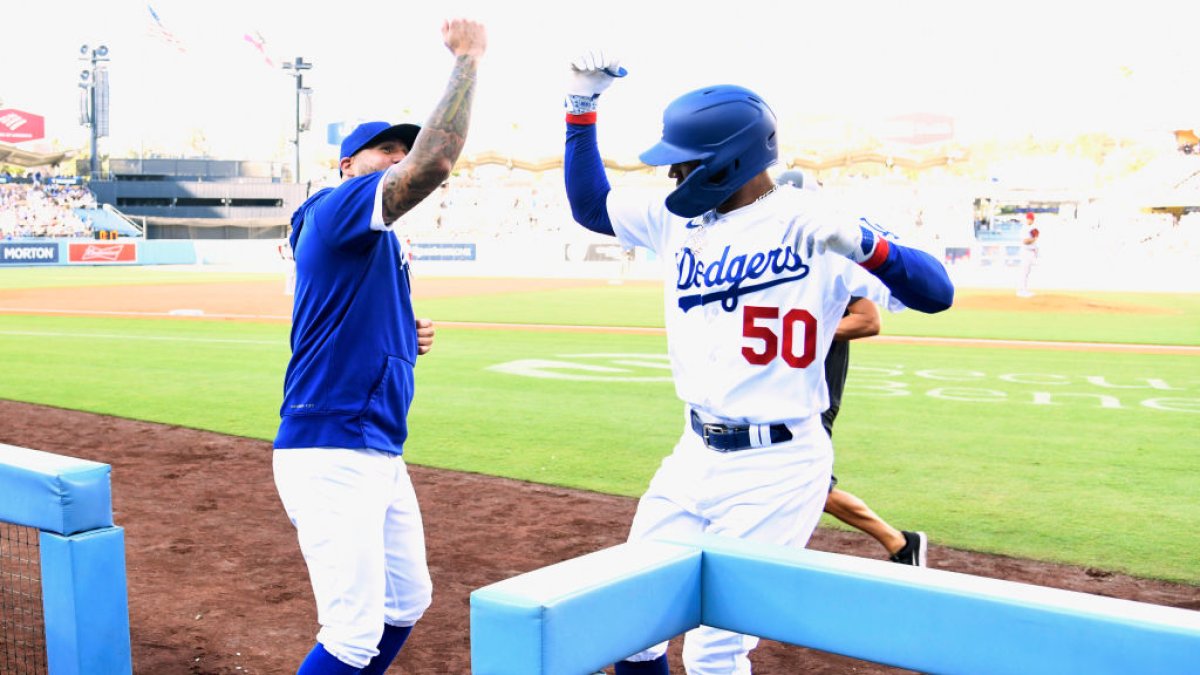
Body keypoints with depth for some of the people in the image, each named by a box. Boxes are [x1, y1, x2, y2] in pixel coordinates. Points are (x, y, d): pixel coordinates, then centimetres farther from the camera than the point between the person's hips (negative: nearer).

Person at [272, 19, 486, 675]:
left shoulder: (385, 246, 19)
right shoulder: (334, 210, -9)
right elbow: (434, 161, -25)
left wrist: (410, 339, 9)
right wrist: (466, 59, -17)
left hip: (381, 454, 10)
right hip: (331, 454, -10)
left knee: (406, 603, 20)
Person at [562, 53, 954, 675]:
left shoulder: (809, 224, -12)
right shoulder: (677, 216, 5)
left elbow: (935, 294, -16)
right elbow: (589, 204, 19)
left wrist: (860, 241, -34)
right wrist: (581, 104, 11)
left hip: (776, 469, -6)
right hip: (694, 456, 7)